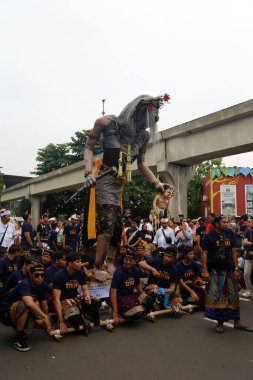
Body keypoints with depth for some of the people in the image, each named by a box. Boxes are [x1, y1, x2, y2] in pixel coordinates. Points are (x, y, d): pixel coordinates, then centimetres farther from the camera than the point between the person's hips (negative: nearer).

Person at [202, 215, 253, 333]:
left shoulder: (230, 234, 3)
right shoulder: (208, 237, -8)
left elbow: (234, 252, 6)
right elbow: (204, 254, -10)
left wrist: (236, 268, 3)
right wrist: (205, 271, -16)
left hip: (229, 270, 4)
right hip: (215, 271, -4)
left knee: (233, 297, 11)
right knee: (217, 297, 5)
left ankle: (237, 322, 24)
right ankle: (220, 322, 19)